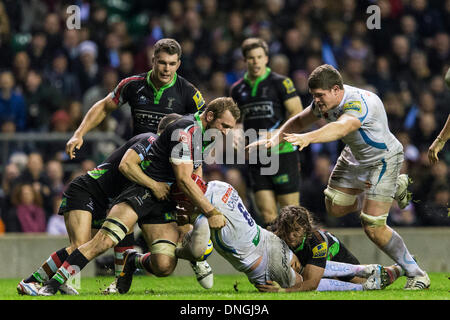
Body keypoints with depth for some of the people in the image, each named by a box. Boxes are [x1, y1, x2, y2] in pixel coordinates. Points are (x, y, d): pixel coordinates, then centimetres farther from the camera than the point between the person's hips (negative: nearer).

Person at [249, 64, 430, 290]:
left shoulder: (359, 104, -38)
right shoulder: (325, 101, -12)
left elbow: (340, 128, -58)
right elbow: (299, 121, 4)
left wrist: (307, 138, -73)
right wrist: (276, 138, -12)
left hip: (383, 159, -9)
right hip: (354, 157, 9)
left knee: (372, 227, -15)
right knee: (335, 208, 16)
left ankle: (416, 275, 2)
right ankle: (396, 188, 33)